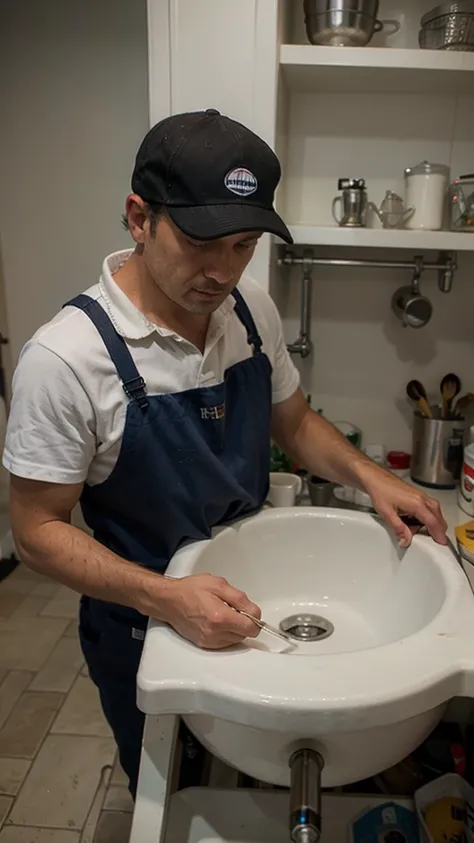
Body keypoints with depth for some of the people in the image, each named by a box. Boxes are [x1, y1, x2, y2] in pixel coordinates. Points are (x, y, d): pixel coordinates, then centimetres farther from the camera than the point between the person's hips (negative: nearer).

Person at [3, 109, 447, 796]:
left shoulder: (253, 309, -10)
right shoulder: (66, 357, -28)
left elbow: (294, 424, 4)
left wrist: (370, 477, -13)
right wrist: (166, 597, -35)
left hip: (246, 601, 5)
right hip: (142, 627, -4)